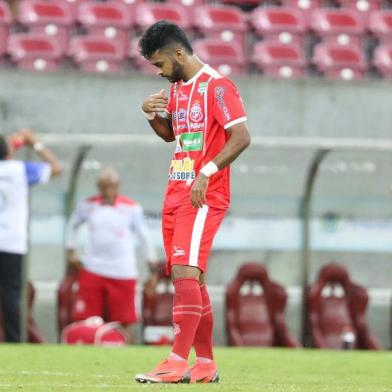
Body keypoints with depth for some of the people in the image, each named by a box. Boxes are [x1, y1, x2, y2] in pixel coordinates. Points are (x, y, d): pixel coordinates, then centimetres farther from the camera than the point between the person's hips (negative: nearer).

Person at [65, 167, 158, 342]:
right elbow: (73, 224, 21)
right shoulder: (89, 206, 4)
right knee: (85, 319, -1)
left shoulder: (131, 208, -3)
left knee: (125, 321, 1)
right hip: (93, 270, 2)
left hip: (122, 273, -2)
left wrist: (152, 261, 3)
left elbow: (144, 235, 5)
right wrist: (71, 250, 16)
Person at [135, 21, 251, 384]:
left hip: (205, 196, -9)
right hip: (176, 192, 9)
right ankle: (206, 364, 14)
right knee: (190, 278, 9)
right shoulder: (176, 88, 16)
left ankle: (178, 362, -21)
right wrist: (152, 115, 10)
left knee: (185, 272, -18)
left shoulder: (216, 87, -11)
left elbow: (241, 137, -18)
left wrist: (206, 172, -24)